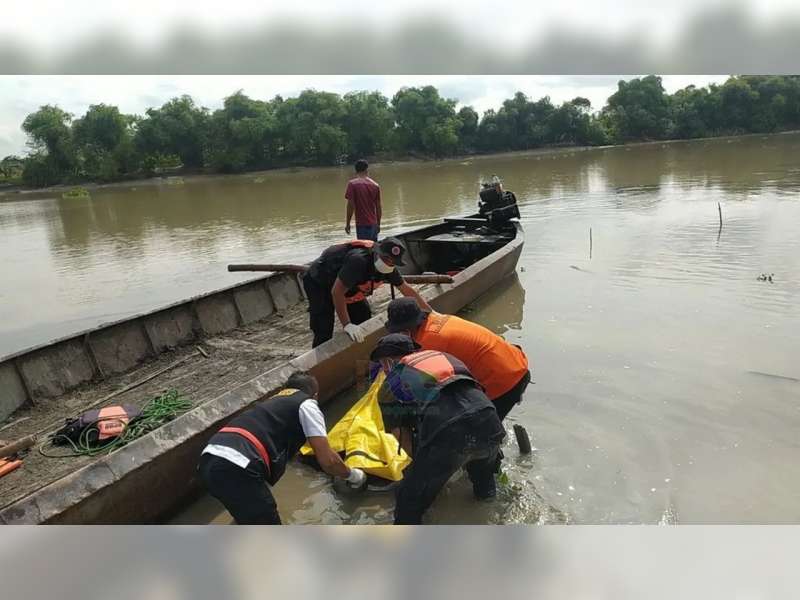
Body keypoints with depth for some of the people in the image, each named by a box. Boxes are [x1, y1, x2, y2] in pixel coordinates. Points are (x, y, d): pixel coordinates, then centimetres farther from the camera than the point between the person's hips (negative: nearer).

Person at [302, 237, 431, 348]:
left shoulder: (389, 270, -14)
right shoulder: (359, 260, -40)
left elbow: (407, 290, 1)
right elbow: (337, 292, -37)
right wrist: (347, 325, -37)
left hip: (347, 285, 8)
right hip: (318, 283, -8)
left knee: (363, 316, 6)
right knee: (324, 333, -17)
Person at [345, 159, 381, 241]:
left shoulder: (352, 184, -7)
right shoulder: (375, 185, 5)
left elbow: (351, 205, -10)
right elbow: (378, 207, 8)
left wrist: (347, 223, -2)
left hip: (362, 224, -4)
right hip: (373, 224, 5)